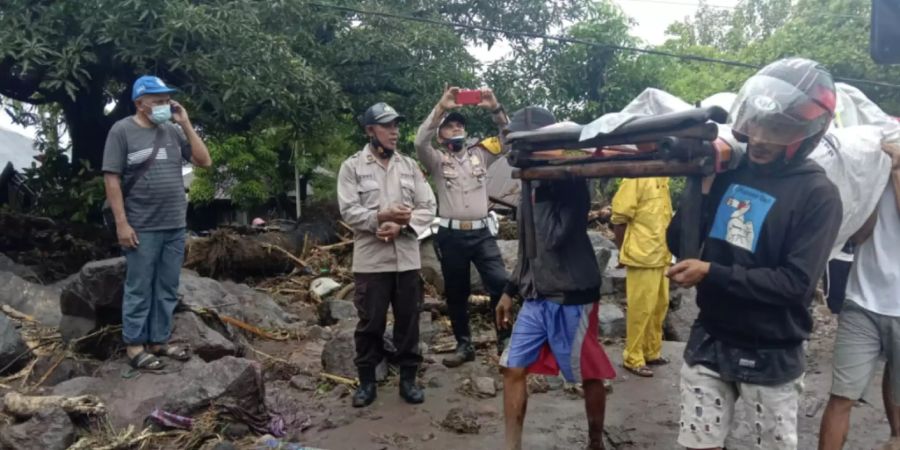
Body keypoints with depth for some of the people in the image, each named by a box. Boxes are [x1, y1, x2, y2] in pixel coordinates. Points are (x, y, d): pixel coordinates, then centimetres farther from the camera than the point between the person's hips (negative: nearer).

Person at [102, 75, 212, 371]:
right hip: (142, 228, -5)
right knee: (139, 289, 2)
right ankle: (135, 345, 12)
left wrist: (186, 124, 0)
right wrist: (121, 223, -13)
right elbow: (112, 179, -8)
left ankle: (159, 341, 20)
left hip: (175, 226, 5)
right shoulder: (122, 131, -5)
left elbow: (204, 161, 6)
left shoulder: (173, 131, 9)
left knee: (168, 289, 10)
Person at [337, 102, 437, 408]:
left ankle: (408, 378, 23)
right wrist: (381, 217, -23)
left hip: (407, 258, 3)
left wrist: (401, 225, -13)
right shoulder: (352, 166, 0)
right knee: (370, 322, 5)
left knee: (408, 321, 9)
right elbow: (349, 211, -9)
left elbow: (428, 208, 3)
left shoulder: (409, 166, 9)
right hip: (370, 260, -3)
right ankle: (366, 380, 20)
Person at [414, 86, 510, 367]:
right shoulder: (436, 160, 4)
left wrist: (495, 108, -12)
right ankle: (464, 345, 22)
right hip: (451, 235, -1)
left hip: (482, 233, 1)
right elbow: (420, 142, -16)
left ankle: (505, 339, 6)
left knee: (501, 283, -10)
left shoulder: (480, 154, 11)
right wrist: (441, 108, -22)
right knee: (456, 293, 8)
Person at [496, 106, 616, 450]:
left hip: (571, 298, -7)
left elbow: (553, 237, -27)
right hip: (536, 298, 7)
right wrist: (510, 291, 18)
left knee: (589, 375, 7)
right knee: (513, 369, 4)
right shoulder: (532, 184, 10)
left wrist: (538, 194, -20)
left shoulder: (571, 184, -10)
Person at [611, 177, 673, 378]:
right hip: (642, 257, -8)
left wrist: (666, 248, 13)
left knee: (660, 305, 16)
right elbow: (619, 218, -14)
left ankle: (652, 352, 31)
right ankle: (633, 358, 14)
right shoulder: (636, 177, -15)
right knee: (641, 309, 1)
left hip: (661, 256, 8)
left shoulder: (663, 178, 8)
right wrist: (626, 252, -6)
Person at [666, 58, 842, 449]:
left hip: (770, 356, -3)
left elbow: (796, 284, -19)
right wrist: (700, 192, -15)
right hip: (709, 341, 4)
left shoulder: (817, 195, -12)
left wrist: (712, 273, -21)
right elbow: (678, 244, 1)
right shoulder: (730, 170, 0)